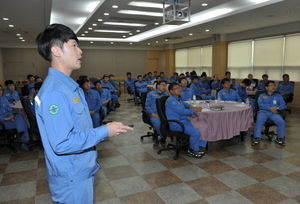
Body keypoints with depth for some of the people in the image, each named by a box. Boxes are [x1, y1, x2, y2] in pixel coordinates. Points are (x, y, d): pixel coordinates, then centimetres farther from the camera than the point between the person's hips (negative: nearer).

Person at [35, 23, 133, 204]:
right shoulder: (54, 92, -26)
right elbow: (62, 143, -30)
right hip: (72, 177, -9)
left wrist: (105, 128, 5)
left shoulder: (69, 86, 6)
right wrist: (104, 131, -23)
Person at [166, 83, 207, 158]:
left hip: (185, 121, 10)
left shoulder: (178, 99, 15)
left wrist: (190, 107, 12)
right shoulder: (170, 100, -13)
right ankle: (192, 150, -1)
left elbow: (184, 104, 36)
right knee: (196, 132, -24)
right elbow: (181, 111, -21)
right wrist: (195, 110, -12)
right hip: (176, 124, -10)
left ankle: (198, 147, 11)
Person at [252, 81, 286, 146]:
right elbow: (260, 104, -3)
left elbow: (283, 105, 9)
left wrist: (277, 108, -13)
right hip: (263, 112, -2)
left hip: (274, 113, 2)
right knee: (259, 121, -33)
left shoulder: (278, 96, 21)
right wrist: (270, 108, -15)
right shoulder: (262, 95, 14)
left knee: (281, 122, -26)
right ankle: (257, 138, -27)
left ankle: (280, 138, -6)